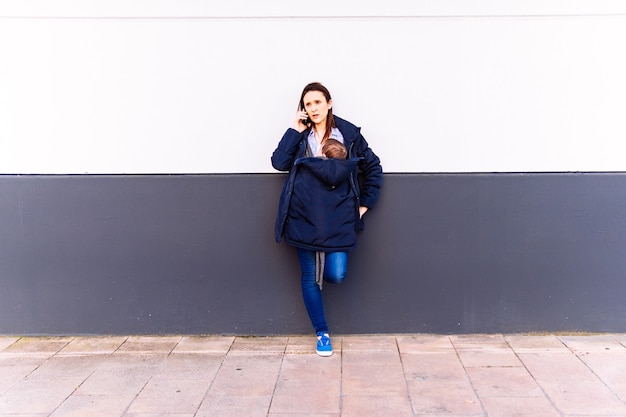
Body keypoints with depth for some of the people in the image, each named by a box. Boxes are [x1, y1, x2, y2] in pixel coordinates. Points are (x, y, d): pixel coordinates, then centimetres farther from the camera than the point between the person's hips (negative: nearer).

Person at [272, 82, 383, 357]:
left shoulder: (349, 133, 4)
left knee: (336, 275, -9)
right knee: (310, 277, 5)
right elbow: (279, 162, -7)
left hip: (338, 215, -1)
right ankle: (322, 334, 20)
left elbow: (373, 168, 11)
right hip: (304, 215, 1)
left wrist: (365, 204, 8)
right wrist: (295, 130, -7)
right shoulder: (300, 135, 8)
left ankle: (327, 263, 29)